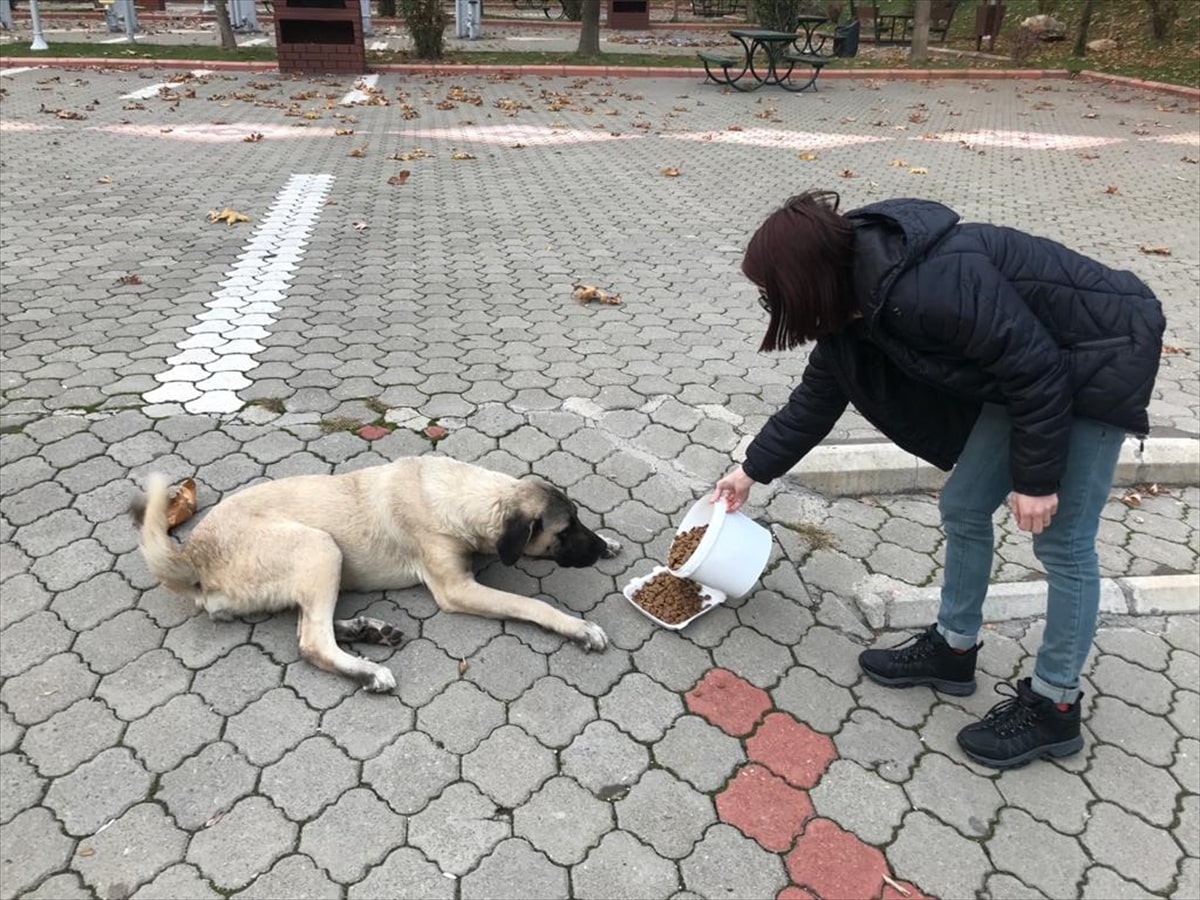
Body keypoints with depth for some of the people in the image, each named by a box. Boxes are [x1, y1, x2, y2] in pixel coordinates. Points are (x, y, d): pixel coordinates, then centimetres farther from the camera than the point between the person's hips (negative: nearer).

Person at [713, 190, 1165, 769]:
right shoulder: (854, 300, -5)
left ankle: (1054, 707, 16)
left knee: (1061, 541, -1)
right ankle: (952, 650, 28)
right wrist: (753, 470, 15)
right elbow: (817, 396, 8)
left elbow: (1035, 369, -27)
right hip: (1030, 367, 9)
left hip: (1097, 358, -9)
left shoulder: (930, 287, -34)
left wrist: (1036, 477, -17)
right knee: (963, 509, 11)